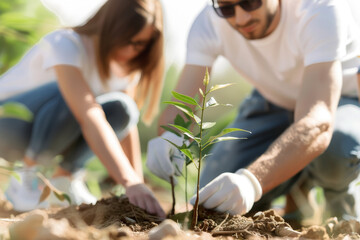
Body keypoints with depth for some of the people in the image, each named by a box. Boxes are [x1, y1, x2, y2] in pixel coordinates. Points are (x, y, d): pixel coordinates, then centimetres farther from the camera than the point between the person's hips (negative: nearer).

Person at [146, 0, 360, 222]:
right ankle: (296, 186, 16)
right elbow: (179, 106, -25)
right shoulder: (209, 23, -23)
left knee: (337, 150, -38)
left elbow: (318, 123, -48)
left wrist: (251, 181, -63)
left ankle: (340, 198, 0)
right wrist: (170, 136, -51)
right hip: (273, 103, 4)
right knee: (216, 193, -15)